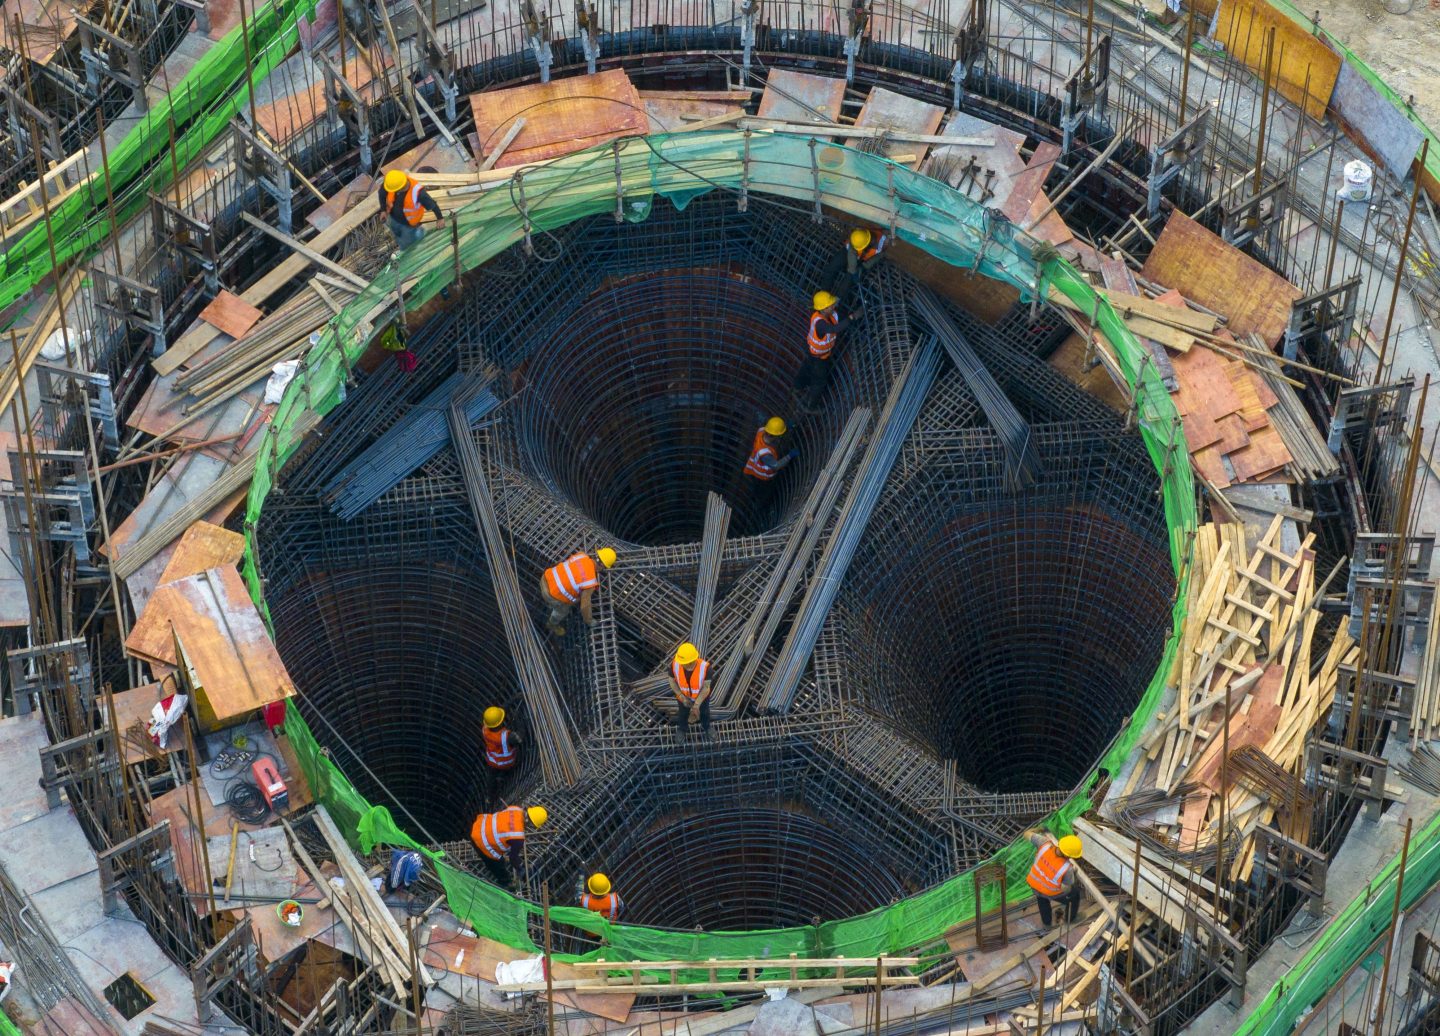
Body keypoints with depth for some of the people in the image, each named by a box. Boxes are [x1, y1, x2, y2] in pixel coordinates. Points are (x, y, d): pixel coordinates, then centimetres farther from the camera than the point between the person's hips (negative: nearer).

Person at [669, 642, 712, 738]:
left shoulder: (705, 667, -42)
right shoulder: (674, 665, -37)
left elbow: (706, 687, -28)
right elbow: (672, 681, -16)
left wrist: (696, 705, -33)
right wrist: (682, 697, -22)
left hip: (701, 695, -1)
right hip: (683, 695, 1)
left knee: (704, 711, 29)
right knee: (683, 713, 29)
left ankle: (706, 726, 63)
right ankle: (683, 729, 62)